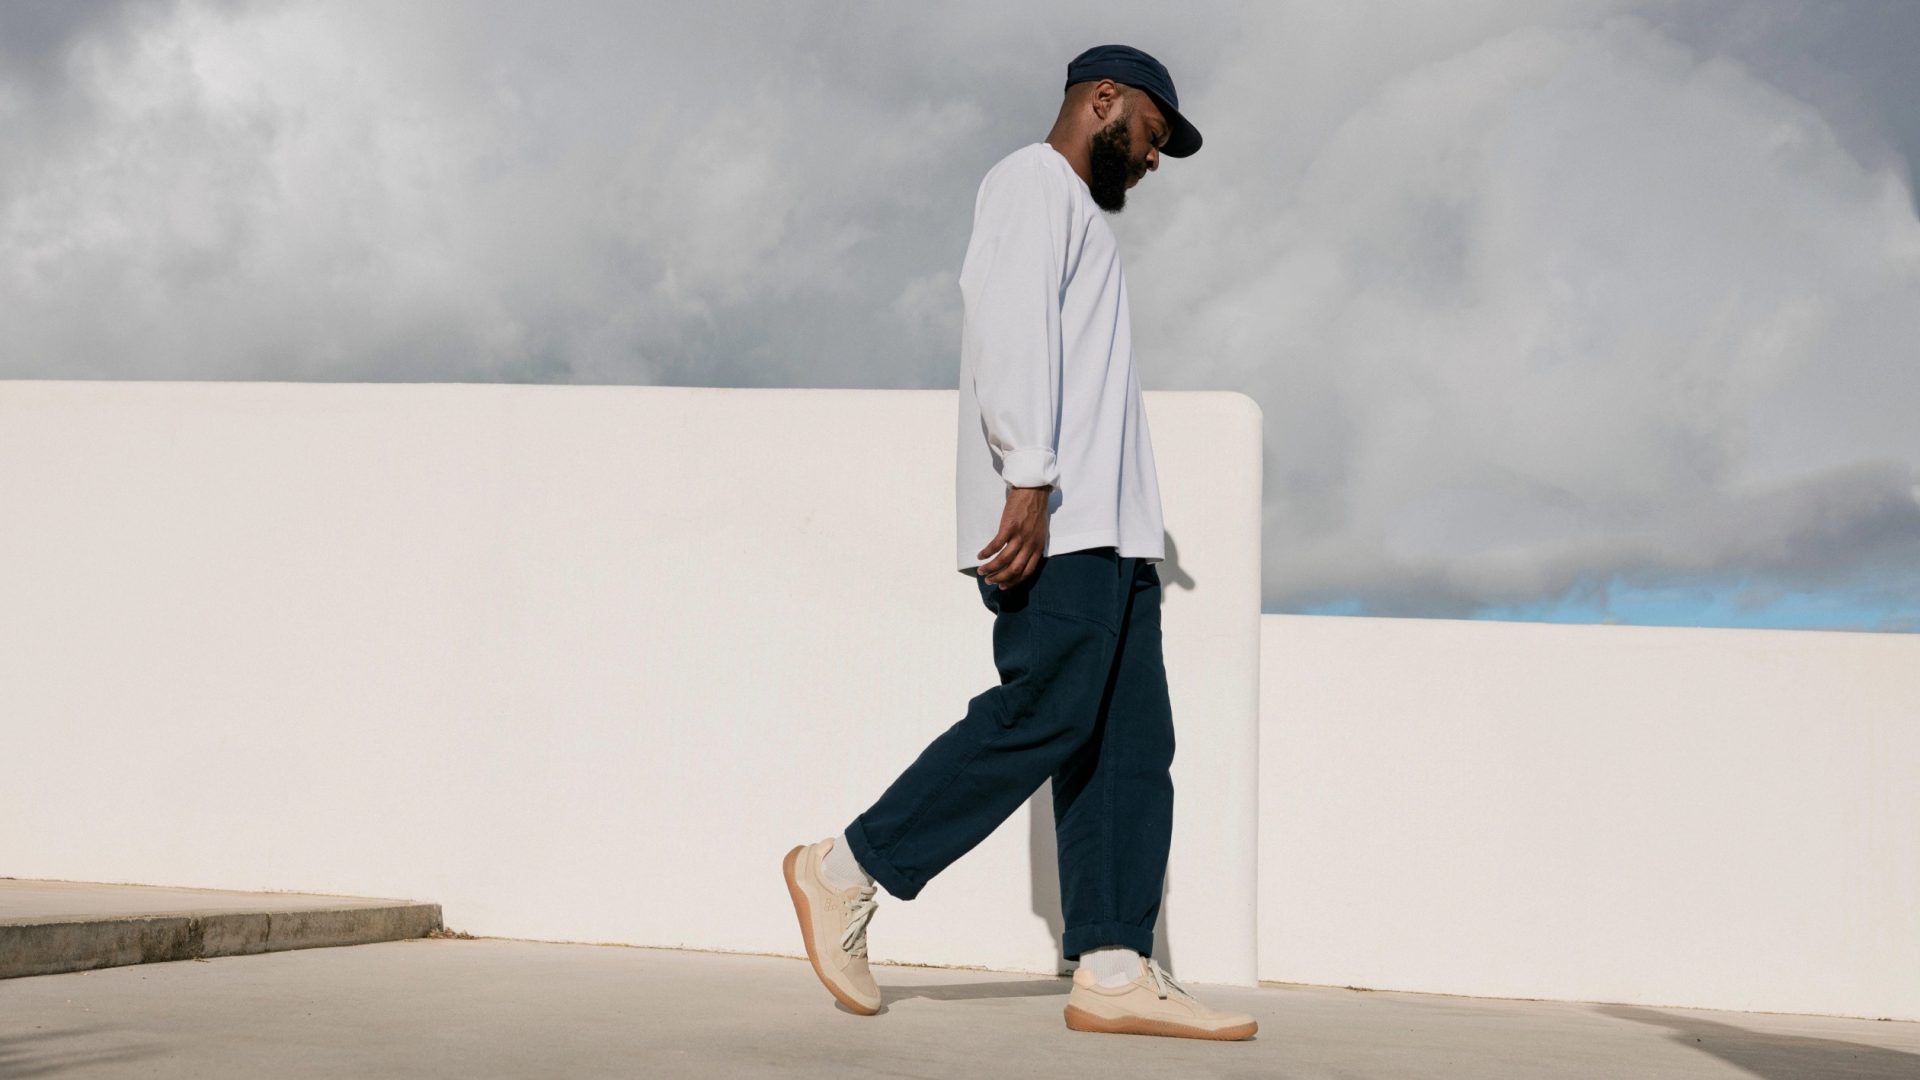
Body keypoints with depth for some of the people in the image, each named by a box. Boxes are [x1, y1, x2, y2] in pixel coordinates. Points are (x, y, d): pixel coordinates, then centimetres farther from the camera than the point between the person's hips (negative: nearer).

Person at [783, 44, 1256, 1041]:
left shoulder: (1076, 213, 31)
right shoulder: (1034, 181, 2)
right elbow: (1011, 322, -14)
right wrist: (1029, 481, -24)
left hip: (1105, 533, 10)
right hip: (1052, 524, -10)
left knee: (1130, 744, 2)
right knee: (1041, 717, -14)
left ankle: (1112, 971, -1)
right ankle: (847, 870, -4)